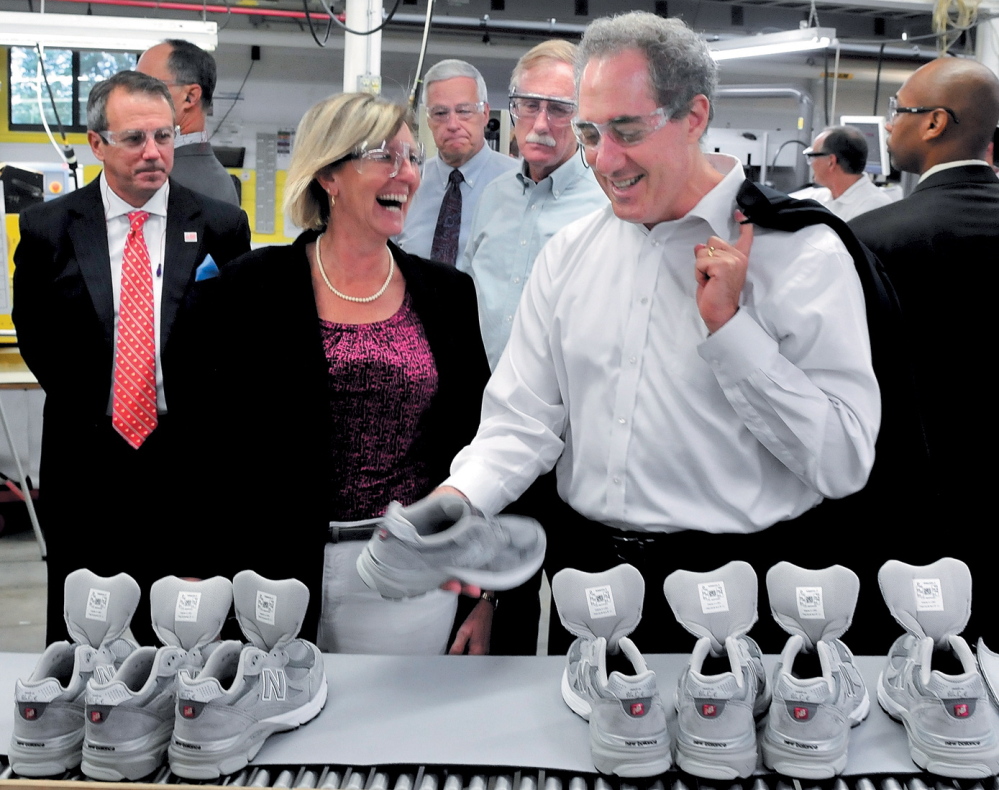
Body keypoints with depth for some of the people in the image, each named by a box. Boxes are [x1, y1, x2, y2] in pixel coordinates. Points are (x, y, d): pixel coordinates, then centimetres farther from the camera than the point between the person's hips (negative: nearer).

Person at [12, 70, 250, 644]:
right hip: (86, 456, 1)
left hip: (186, 452, 0)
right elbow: (35, 337, 10)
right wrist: (84, 406, 4)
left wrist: (199, 415, -2)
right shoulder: (48, 228, 0)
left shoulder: (221, 226, -2)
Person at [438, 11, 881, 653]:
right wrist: (456, 501, -17)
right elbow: (522, 422, 2)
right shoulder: (568, 254, 4)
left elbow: (844, 466, -15)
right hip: (584, 564, 5)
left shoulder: (801, 252, -11)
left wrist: (730, 327, -21)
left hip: (738, 585, -4)